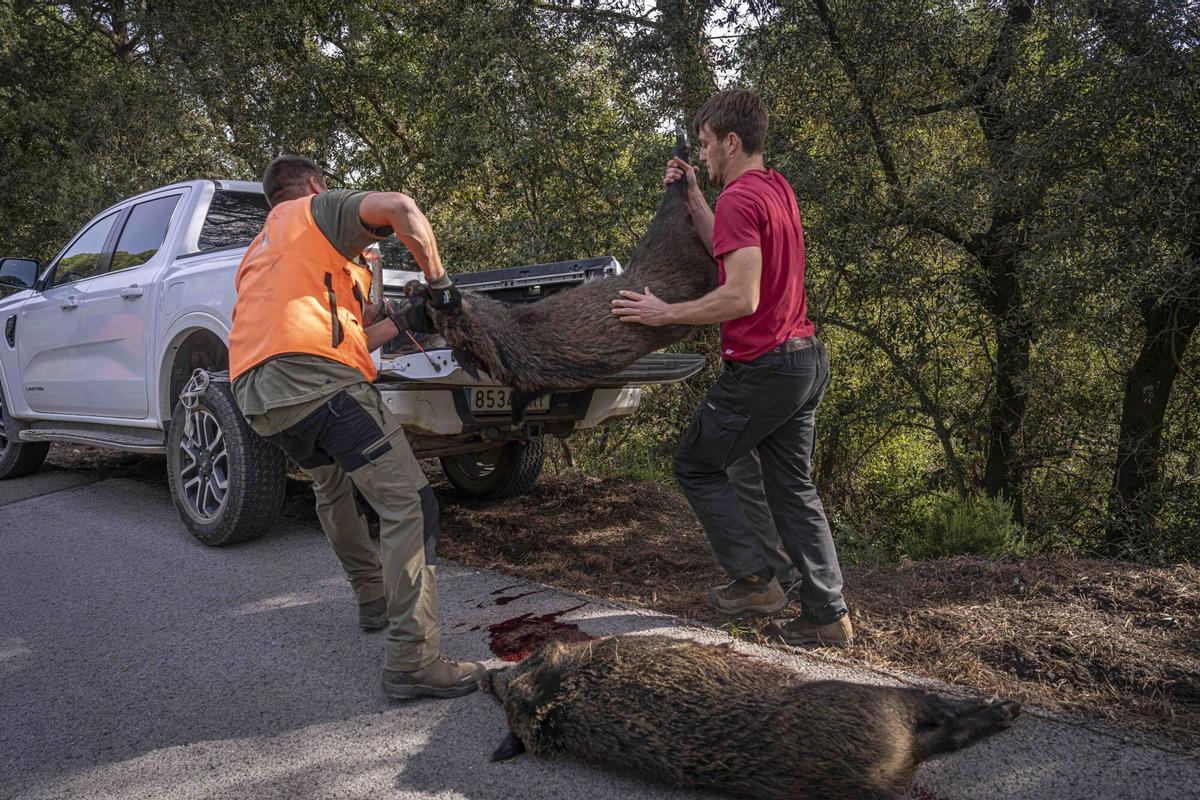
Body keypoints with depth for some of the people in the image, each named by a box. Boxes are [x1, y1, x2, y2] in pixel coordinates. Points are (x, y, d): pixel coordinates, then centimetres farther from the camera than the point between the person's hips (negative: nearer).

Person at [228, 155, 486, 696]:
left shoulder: (257, 253, 37)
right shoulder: (319, 209, 15)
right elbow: (397, 207, -8)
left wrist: (403, 320, 30)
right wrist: (437, 280, 3)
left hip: (257, 396, 9)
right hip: (315, 379, -9)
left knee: (331, 485, 33)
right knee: (408, 504, -11)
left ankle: (374, 599, 41)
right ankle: (413, 660, -18)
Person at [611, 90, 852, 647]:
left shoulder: (739, 199, -16)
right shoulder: (778, 188, 14)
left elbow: (740, 297, -25)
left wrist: (665, 314, -16)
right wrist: (692, 196, 17)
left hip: (762, 368, -9)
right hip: (808, 361, 9)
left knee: (694, 466, 10)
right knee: (793, 487, 14)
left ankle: (755, 580, 11)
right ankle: (828, 614, 17)